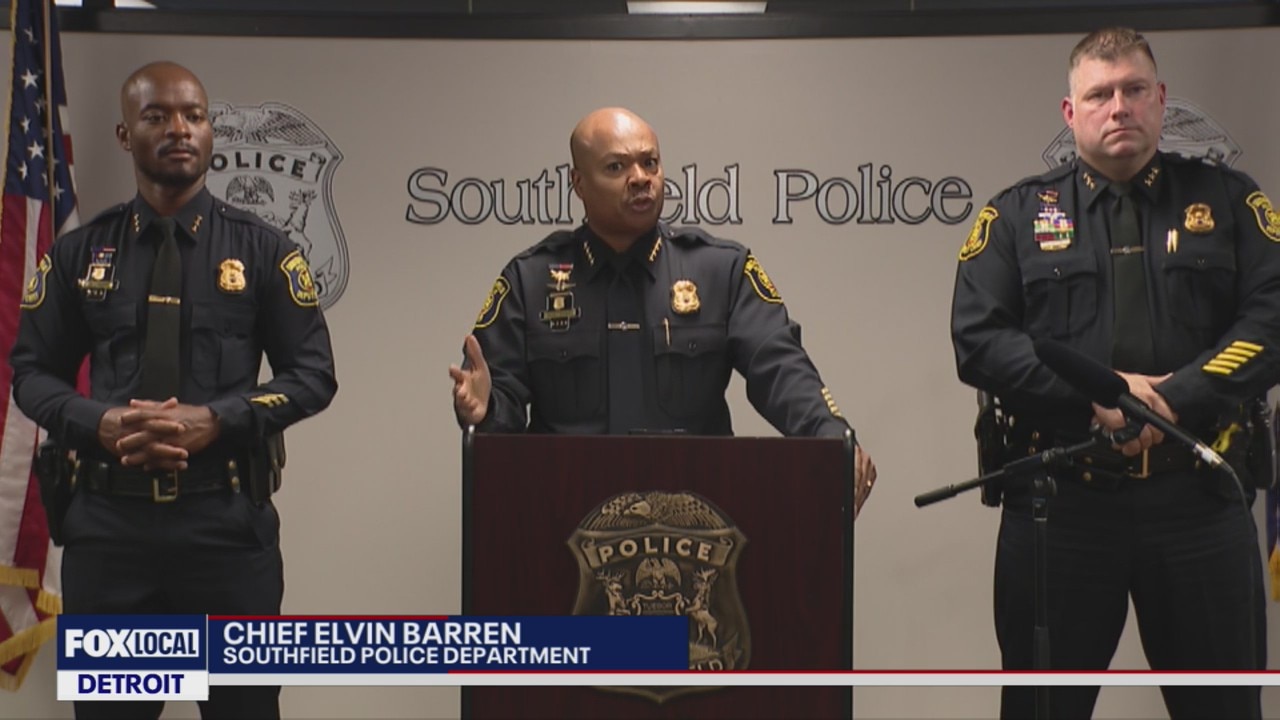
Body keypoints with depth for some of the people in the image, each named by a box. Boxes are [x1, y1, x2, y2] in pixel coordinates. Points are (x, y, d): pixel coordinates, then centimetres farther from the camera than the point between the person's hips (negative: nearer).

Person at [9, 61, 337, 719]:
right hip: (109, 518, 2)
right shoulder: (79, 253, 8)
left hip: (226, 518, -1)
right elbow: (32, 370, 9)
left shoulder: (261, 249, 3)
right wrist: (99, 423, -12)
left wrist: (215, 420, -14)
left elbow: (313, 373, 1)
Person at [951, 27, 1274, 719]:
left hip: (1198, 498, 1)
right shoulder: (1017, 214, 8)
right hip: (1059, 500, 0)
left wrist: (1179, 398, -16)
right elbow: (978, 338, -3)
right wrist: (1095, 392, -15)